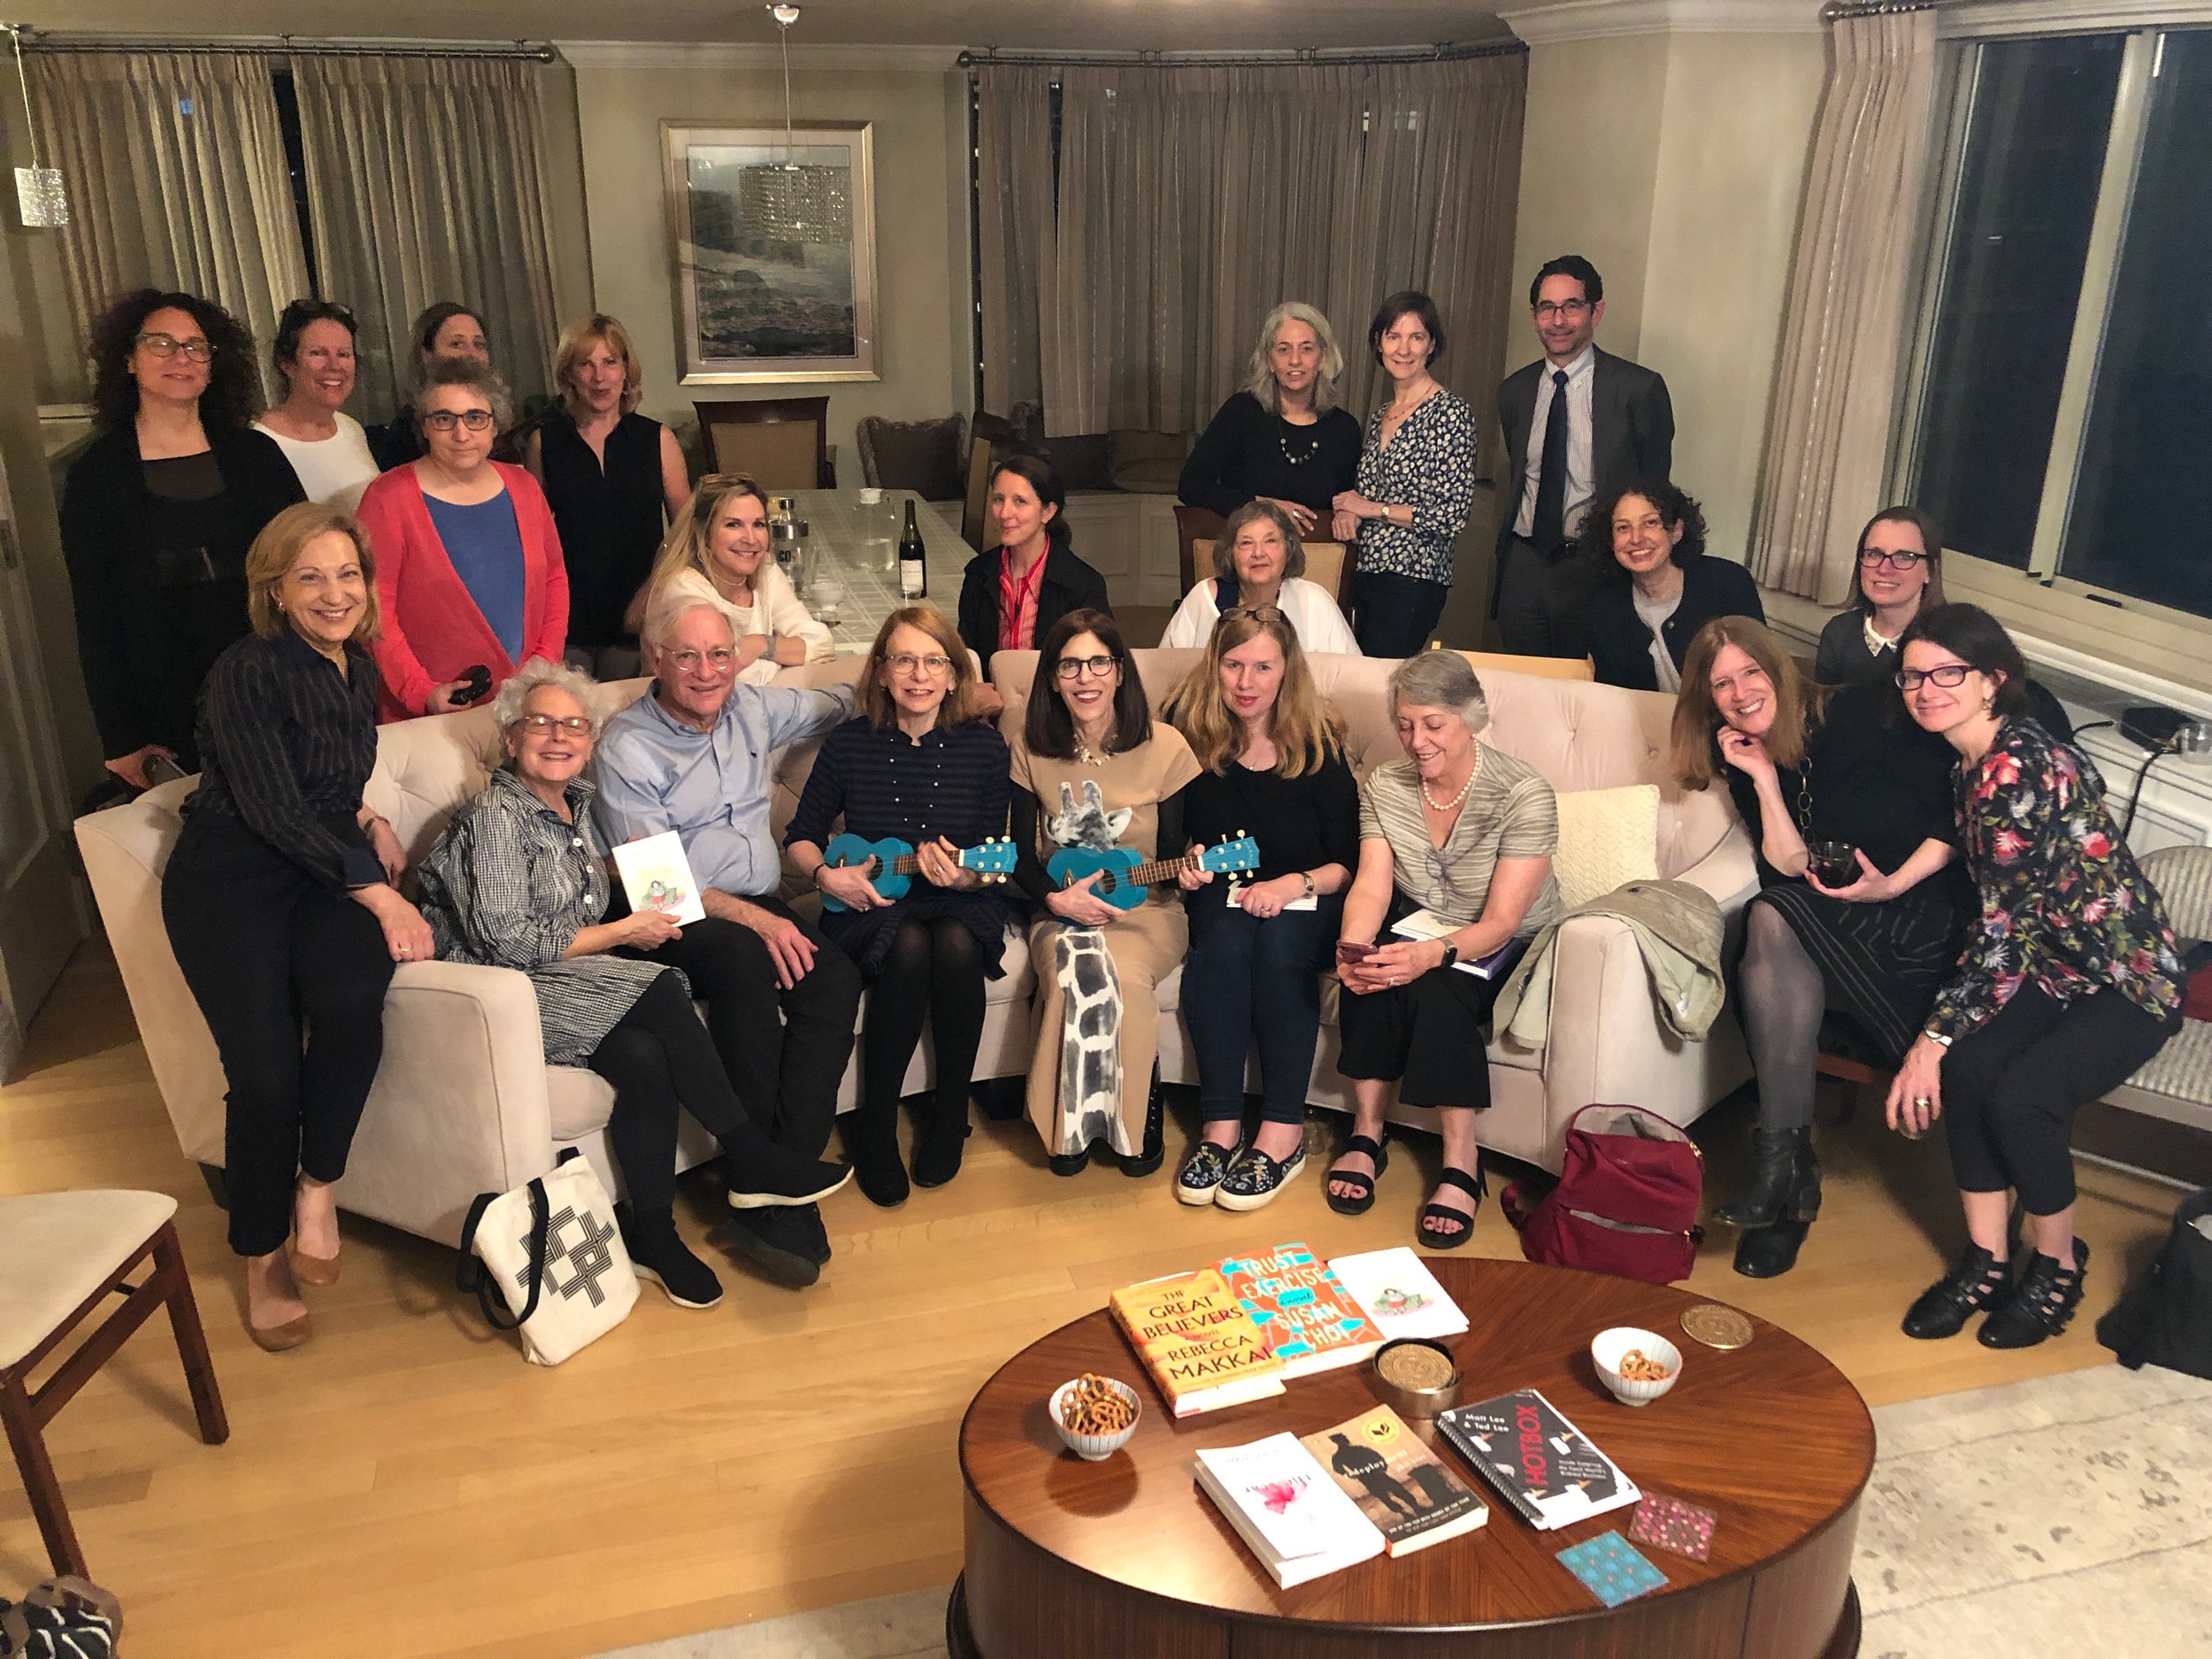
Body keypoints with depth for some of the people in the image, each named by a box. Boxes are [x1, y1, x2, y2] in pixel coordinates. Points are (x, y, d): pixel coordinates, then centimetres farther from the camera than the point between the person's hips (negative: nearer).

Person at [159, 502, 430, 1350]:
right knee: (265, 1072, -16)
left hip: (325, 867, 5)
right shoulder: (246, 673, -14)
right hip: (231, 876, -5)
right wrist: (377, 893, -19)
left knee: (352, 1001, -27)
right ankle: (264, 1255, 8)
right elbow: (275, 811, -17)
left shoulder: (357, 667, 8)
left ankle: (317, 1184, -5)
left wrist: (371, 824, 4)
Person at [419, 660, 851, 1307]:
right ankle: (749, 1158, -16)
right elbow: (508, 942, -17)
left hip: (570, 984, 7)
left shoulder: (576, 805, 15)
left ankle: (652, 1233, -17)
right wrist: (623, 932, -11)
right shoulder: (496, 816, -10)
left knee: (644, 1053, -26)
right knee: (662, 991, -27)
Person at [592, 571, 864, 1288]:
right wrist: (749, 919, -24)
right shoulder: (626, 747, -5)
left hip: (761, 907, 5)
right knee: (745, 962, -37)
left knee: (835, 975, -26)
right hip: (676, 925, -5)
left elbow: (841, 701, 28)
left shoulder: (754, 708, 12)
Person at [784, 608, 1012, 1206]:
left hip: (960, 899, 1)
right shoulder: (851, 742, -1)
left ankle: (951, 1113, -10)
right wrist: (825, 874, -12)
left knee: (957, 944, -34)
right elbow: (801, 835, 8)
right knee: (909, 946, -34)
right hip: (870, 904, 0)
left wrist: (963, 875, -21)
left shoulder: (984, 744, -1)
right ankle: (875, 1127, -17)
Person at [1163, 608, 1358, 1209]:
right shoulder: (1189, 732, 0)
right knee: (1225, 937, -33)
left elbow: (1348, 861, -5)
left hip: (1304, 902, -1)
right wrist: (1183, 866, -13)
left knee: (1280, 940, -35)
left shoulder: (1318, 743, -4)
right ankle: (1221, 1126, -28)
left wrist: (1297, 883, -23)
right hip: (1219, 896, 1)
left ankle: (1283, 1131, -27)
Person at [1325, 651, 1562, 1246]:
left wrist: (1433, 954, -44)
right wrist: (1353, 947, -34)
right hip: (1419, 927, 4)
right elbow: (1371, 886, -12)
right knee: (1371, 972, -29)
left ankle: (1461, 1164, -24)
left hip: (1505, 950, -3)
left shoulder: (1524, 796, -20)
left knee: (1437, 988, -34)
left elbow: (1499, 922, -24)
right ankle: (1366, 1134, -16)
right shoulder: (1384, 786, -5)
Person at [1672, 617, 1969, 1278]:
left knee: (1771, 920, -30)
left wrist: (1893, 885, -16)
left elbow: (1956, 815, -5)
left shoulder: (1859, 715, -6)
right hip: (1838, 932, 4)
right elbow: (1790, 871, -3)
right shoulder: (1747, 766, 8)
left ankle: (1781, 1156, -26)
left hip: (1930, 912, -4)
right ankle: (1789, 1176, -24)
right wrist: (1763, 778, -8)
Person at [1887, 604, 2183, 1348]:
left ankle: (2058, 1263, 1)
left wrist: (1933, 1037, -23)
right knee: (1968, 1067, -18)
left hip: (2127, 979, -7)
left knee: (2019, 1094, -25)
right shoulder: (1975, 762, 3)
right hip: (2054, 965, 7)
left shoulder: (2019, 769, -25)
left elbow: (2003, 928, -25)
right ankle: (1986, 1260, -4)